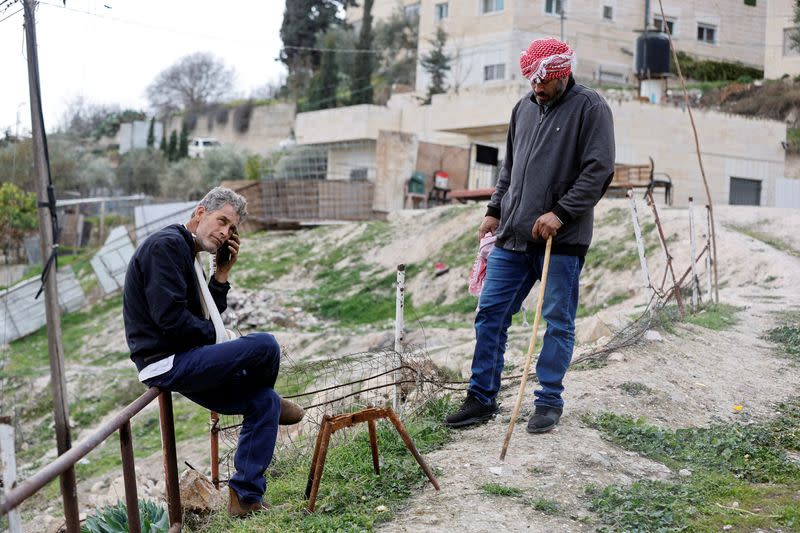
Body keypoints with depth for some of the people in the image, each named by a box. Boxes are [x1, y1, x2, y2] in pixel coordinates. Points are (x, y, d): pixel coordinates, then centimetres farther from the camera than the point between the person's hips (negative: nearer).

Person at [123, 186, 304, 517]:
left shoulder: (188, 255, 19)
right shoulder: (168, 244, -12)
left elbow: (205, 319, 16)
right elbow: (170, 317, -22)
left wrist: (222, 274, 7)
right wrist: (217, 336, -8)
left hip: (181, 363, 11)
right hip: (167, 363, -11)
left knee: (264, 402, 5)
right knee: (265, 346, -19)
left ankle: (246, 496, 6)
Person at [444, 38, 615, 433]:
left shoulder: (590, 108, -5)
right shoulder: (524, 107, 15)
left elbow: (599, 170, -13)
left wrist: (560, 213, -19)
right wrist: (495, 211, 16)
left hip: (561, 239, -6)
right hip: (512, 236, 6)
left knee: (558, 322, 2)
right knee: (490, 314, 5)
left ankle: (549, 401, 14)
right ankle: (482, 398, 14)